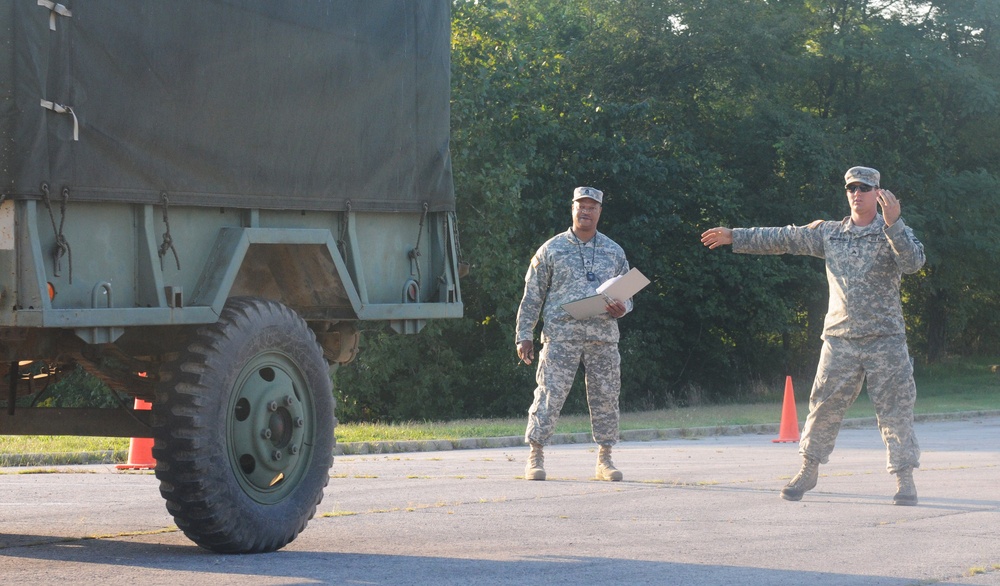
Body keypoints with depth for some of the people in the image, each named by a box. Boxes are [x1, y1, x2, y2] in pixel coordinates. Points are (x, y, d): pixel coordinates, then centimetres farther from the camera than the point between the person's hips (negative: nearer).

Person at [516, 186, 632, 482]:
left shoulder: (614, 252, 13)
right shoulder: (552, 249, 6)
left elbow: (627, 293, 18)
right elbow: (532, 295, 6)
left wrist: (621, 308, -6)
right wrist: (524, 335, 0)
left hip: (603, 337, 3)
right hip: (561, 335, -3)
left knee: (606, 398, 3)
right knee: (549, 395, -8)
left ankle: (604, 459, 13)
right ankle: (535, 457, 0)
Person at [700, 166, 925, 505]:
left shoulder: (892, 233, 1)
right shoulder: (829, 233, 11)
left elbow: (913, 263, -18)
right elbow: (784, 239, 17)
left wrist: (893, 223, -29)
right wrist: (734, 237, 18)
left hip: (885, 339, -3)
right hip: (840, 338, 3)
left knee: (895, 410, -3)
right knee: (824, 405, 4)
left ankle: (904, 479, 4)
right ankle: (809, 470, 17)